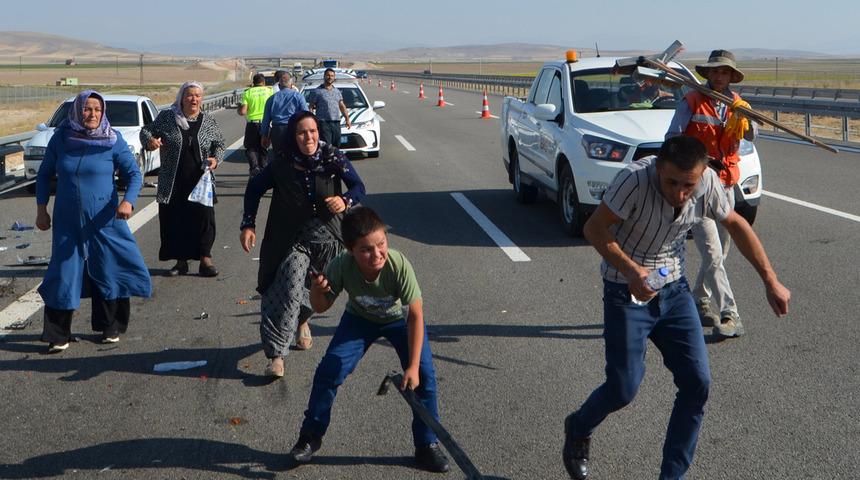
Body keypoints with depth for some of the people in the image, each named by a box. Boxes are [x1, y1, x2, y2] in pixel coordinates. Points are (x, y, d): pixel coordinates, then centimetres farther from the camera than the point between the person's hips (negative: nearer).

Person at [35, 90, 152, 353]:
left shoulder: (113, 141, -6)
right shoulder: (60, 138, -1)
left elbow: (134, 174, -6)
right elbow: (44, 175, 10)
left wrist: (128, 201, -24)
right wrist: (41, 209, 4)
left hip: (105, 221, -1)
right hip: (68, 221, 1)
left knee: (109, 271, 5)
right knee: (63, 274, 1)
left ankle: (110, 328, 22)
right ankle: (58, 335, 10)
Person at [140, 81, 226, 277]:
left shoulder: (208, 121, 6)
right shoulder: (167, 118, 2)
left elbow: (219, 144, 14)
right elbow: (145, 130, 10)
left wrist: (216, 159, -6)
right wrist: (150, 140, -13)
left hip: (200, 182, 0)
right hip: (172, 185, 0)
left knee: (204, 217, -4)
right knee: (174, 220, 4)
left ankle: (205, 259, 7)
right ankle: (180, 261, 15)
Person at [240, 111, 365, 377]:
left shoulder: (333, 158, -10)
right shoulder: (282, 167, -11)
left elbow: (358, 186, -8)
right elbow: (254, 189, 4)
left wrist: (345, 201, -30)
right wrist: (248, 225, -1)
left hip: (327, 237, 2)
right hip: (294, 239, -2)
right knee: (289, 291, -18)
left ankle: (302, 321, 52)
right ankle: (276, 355, -15)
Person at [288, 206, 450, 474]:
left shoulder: (399, 264, -39)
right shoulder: (341, 266, -32)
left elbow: (416, 316, -32)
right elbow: (321, 307, -16)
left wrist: (412, 367, -33)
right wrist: (316, 291, -41)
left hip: (400, 319, -1)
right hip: (360, 318, 2)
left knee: (423, 375, -15)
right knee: (329, 369, -11)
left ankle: (427, 445, 4)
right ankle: (310, 436, 11)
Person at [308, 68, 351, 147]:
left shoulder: (337, 92, 20)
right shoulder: (317, 91, 3)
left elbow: (342, 107, 21)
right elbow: (311, 108, 0)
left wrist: (347, 119, 11)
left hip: (336, 123, 5)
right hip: (324, 123, -5)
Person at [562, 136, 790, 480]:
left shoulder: (707, 182, -13)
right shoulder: (635, 180, -28)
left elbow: (735, 224, 4)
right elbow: (594, 228, -20)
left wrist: (770, 280, 6)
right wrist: (631, 271, -33)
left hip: (674, 288, 5)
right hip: (628, 292, -5)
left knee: (697, 383, -2)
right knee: (623, 390, -5)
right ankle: (578, 429, 29)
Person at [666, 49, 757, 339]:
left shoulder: (736, 104, 7)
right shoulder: (692, 102, -5)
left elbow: (751, 137, -10)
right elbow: (672, 137, -9)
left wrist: (745, 117, -31)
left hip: (726, 184, 6)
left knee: (719, 252, 14)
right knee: (712, 253, -13)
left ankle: (699, 302, 29)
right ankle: (728, 315, -14)